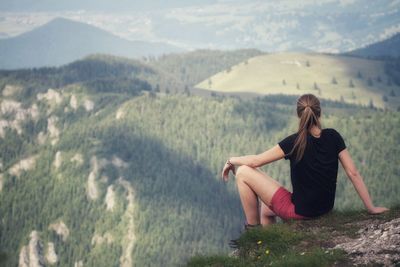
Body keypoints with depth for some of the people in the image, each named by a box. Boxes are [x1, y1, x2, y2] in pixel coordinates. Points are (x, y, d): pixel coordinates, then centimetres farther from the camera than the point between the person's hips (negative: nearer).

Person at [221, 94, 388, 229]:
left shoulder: (295, 142, -17)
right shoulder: (333, 137, -5)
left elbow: (255, 161, -10)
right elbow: (353, 173, -5)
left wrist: (231, 160, 9)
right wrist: (371, 208, 1)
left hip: (299, 211, -7)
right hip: (324, 210, 7)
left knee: (243, 173, 2)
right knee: (265, 209, 32)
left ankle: (253, 230, 10)